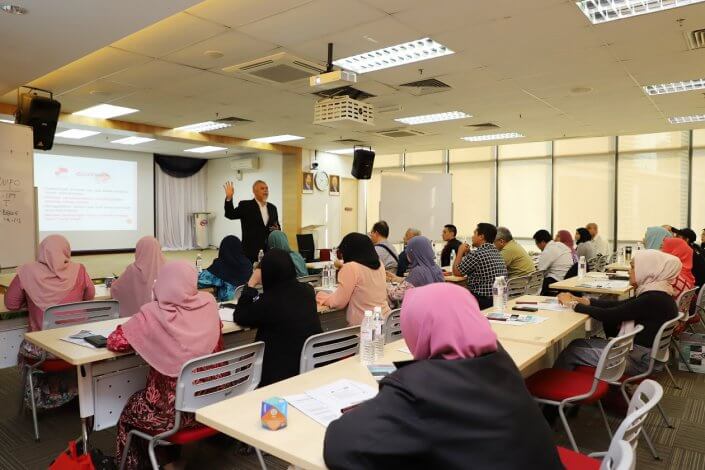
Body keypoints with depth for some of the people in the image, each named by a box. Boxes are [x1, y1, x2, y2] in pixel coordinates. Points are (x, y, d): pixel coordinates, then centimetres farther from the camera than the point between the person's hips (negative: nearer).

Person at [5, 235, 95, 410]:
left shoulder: (27, 272, -10)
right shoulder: (78, 270, -9)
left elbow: (11, 304, 1)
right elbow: (90, 295, 8)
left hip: (40, 347, 0)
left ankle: (41, 398, 51)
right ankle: (67, 394, 50)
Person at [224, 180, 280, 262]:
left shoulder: (272, 208, 13)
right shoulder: (245, 205, 0)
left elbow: (277, 227, 19)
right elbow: (230, 215, -10)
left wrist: (276, 229, -5)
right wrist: (229, 197, -22)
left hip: (269, 250, 4)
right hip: (251, 251, -4)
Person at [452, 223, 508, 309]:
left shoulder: (477, 254, -18)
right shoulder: (496, 252, 9)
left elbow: (456, 272, -4)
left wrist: (460, 252, 6)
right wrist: (467, 254, 14)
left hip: (483, 302, -8)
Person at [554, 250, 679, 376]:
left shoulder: (653, 299, -24)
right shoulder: (657, 294, 5)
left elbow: (609, 315, -23)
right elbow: (618, 305, 9)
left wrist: (572, 304, -12)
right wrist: (581, 300, 1)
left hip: (638, 360, -9)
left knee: (570, 352, -5)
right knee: (577, 344, 9)